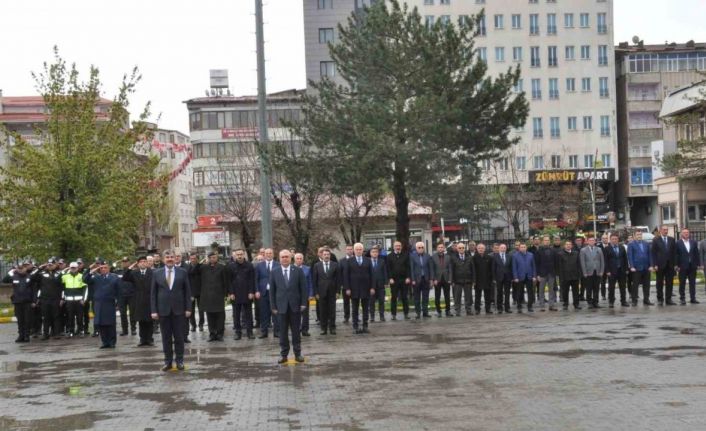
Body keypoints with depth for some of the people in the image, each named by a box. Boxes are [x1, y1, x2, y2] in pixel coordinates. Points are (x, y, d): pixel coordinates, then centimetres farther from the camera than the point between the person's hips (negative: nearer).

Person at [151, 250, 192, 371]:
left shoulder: (182, 272, 3)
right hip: (163, 310, 1)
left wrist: (188, 308, -3)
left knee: (179, 337, 4)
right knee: (166, 337, 6)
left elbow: (187, 291, 3)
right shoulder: (156, 273, 4)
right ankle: (168, 361, 13)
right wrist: (154, 310, -3)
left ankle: (180, 361, 12)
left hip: (178, 310, 0)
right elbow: (153, 293, 3)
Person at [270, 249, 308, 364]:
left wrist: (303, 303, -5)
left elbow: (303, 288, 1)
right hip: (281, 306, 0)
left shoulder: (298, 271, 0)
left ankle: (298, 354, 14)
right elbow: (272, 290, 3)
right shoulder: (274, 272, 2)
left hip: (295, 306, 0)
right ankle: (283, 354, 11)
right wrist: (273, 306, 0)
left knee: (296, 331, 6)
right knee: (283, 332, 4)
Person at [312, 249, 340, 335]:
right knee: (323, 311, 3)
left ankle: (332, 328, 11)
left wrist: (338, 291, -3)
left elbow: (338, 279, 3)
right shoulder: (317, 266, 3)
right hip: (321, 292, 0)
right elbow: (314, 280, 2)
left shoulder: (335, 265, 3)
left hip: (332, 292, 0)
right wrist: (316, 292, -4)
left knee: (332, 311, 3)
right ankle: (324, 328, 10)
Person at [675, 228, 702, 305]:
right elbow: (676, 255, -6)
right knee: (682, 284, 3)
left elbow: (697, 254, 9)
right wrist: (677, 266, -10)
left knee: (692, 283, 7)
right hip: (683, 266, -4)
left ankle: (693, 298, 12)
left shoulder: (693, 242, 9)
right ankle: (682, 299, 8)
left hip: (692, 266, 4)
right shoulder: (678, 243, -4)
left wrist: (699, 264, 3)